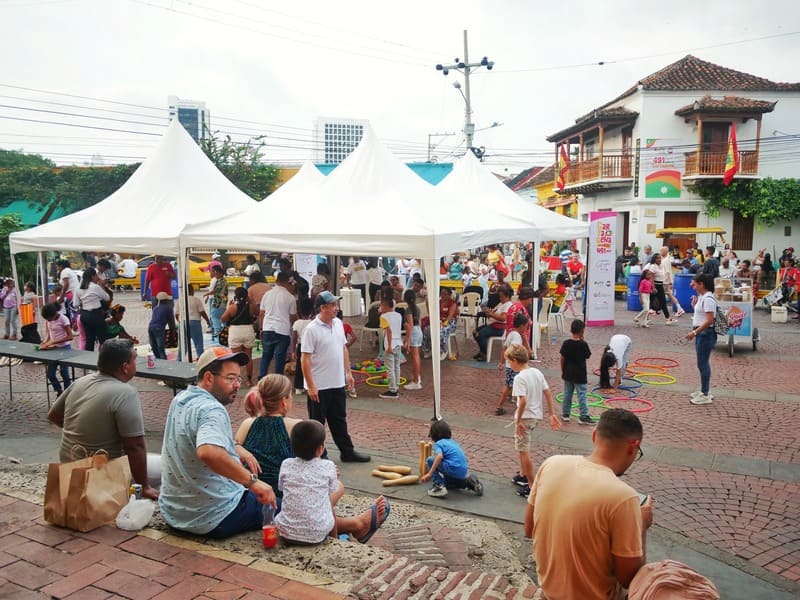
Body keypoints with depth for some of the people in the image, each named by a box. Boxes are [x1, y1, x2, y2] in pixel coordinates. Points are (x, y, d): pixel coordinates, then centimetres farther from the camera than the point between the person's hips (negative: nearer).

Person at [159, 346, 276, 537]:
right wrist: (252, 480, -39)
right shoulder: (211, 410, -25)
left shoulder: (180, 399, 5)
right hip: (213, 520, -9)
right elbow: (208, 452, -46)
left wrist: (235, 448, 8)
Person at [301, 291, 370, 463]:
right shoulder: (312, 330, -17)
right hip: (319, 386, -7)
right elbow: (305, 359, -17)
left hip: (338, 384, 7)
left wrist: (348, 372, 12)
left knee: (339, 420, 18)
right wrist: (311, 386, -19)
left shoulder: (338, 323, 5)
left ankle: (347, 452, 28)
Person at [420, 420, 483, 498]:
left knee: (430, 460, 1)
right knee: (446, 482, 35)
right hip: (464, 472, 8)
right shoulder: (453, 442, 23)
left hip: (453, 469, -8)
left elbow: (439, 456, -22)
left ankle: (439, 486, -8)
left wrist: (429, 474, -23)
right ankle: (468, 482, 15)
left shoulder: (438, 443, -1)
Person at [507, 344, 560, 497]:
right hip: (536, 415, 9)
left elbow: (523, 401, -28)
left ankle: (532, 486, 6)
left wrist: (518, 421, -20)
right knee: (522, 447, 26)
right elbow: (548, 393, 6)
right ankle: (523, 476, 39)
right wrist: (552, 414, 11)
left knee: (524, 451, 1)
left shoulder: (520, 377, -20)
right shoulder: (537, 372, 5)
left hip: (525, 417, -9)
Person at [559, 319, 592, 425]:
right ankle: (583, 416, 3)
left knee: (567, 394, 14)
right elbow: (588, 356, -1)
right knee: (582, 395, 2)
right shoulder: (583, 344, -15)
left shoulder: (566, 343, -5)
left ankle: (565, 414, 20)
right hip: (580, 374, -4)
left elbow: (562, 358, -1)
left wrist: (563, 371, 11)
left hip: (568, 373, 4)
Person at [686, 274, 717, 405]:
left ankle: (705, 395, 0)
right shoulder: (702, 297, 13)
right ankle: (704, 391, 27)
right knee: (702, 363, 17)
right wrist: (695, 304, 11)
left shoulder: (708, 299, -18)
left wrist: (694, 332, -25)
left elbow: (710, 320, -24)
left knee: (702, 364, -6)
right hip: (701, 333, 11)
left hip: (706, 334, -11)